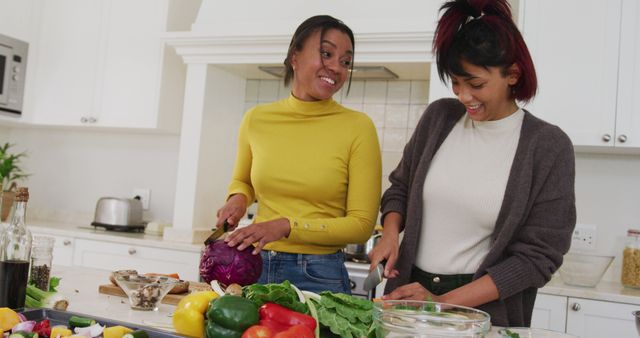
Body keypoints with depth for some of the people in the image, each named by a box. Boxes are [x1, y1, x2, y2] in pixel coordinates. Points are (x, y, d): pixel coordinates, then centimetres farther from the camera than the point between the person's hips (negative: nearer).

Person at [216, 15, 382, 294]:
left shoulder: (358, 127, -9)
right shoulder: (256, 119, 0)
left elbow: (362, 224, -9)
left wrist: (287, 226, -19)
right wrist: (238, 198, -3)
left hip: (319, 276, -3)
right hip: (255, 267, 3)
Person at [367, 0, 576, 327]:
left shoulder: (548, 146, -12)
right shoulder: (439, 116, -3)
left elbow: (538, 257, -13)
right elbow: (400, 187, 12)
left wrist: (443, 303, -18)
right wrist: (390, 233, -9)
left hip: (485, 312, -3)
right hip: (407, 294, 3)